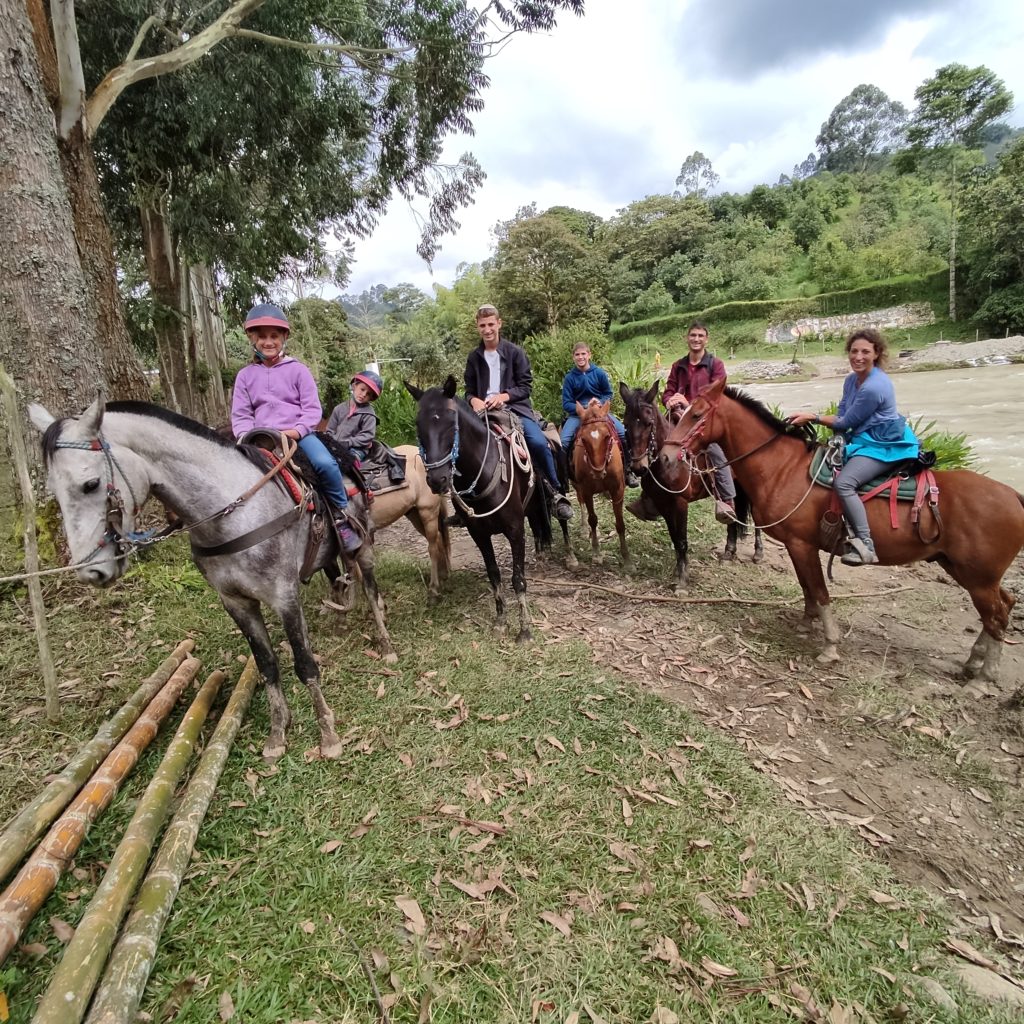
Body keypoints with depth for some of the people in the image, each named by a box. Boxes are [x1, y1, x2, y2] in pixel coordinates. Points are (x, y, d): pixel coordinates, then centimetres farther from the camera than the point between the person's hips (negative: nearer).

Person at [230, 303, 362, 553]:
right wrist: (247, 437, -11)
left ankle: (342, 517, -13)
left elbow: (312, 409, 2)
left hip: (299, 434, -2)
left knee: (325, 463, -31)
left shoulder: (298, 369, 7)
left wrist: (297, 430, -17)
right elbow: (240, 415, 10)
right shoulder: (245, 375, 13)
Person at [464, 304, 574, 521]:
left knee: (539, 442, -28)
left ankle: (555, 491, -8)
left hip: (516, 408, -3)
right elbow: (469, 391, 15)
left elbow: (526, 386, -1)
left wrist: (504, 396, -19)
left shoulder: (515, 352, 2)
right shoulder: (474, 357, 11)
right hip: (485, 411, 3)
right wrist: (474, 401, -10)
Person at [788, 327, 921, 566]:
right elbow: (843, 415, 8)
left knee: (843, 483, -30)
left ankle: (865, 546, -28)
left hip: (883, 446, -11)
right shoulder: (851, 380, 8)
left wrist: (813, 417, -10)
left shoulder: (874, 387, -23)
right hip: (863, 440, 11)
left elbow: (845, 423, -17)